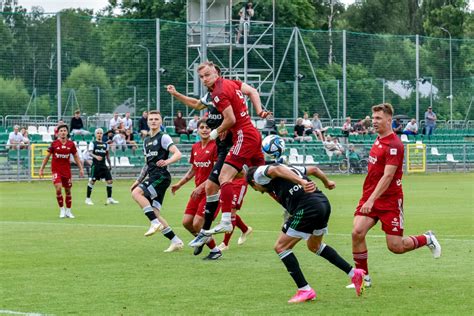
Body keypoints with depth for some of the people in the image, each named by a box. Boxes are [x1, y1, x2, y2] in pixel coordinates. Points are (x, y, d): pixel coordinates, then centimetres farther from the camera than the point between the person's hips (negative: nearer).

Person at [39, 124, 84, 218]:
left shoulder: (71, 144, -1)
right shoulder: (54, 143, -5)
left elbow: (76, 157, 8)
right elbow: (47, 157, 2)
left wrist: (81, 168, 2)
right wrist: (41, 169, 1)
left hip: (67, 170, 2)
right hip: (56, 169, -2)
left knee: (68, 190, 9)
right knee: (58, 188, -18)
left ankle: (68, 211, 22)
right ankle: (62, 210, -4)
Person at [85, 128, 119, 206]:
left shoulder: (105, 144, 15)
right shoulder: (93, 143, -1)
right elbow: (90, 153, -13)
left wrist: (110, 164, 16)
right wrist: (96, 156, -32)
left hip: (103, 165, 5)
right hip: (96, 165, -5)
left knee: (110, 180, -1)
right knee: (92, 181, -7)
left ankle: (109, 199, 9)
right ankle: (88, 199, 4)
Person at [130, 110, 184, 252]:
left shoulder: (163, 137, -3)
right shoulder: (146, 141, 22)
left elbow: (178, 154, -14)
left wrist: (167, 161, -32)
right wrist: (138, 180, 22)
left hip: (161, 176, -8)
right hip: (152, 177, 8)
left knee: (136, 193, -24)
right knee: (154, 213, 1)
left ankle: (155, 223, -24)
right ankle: (176, 242, 5)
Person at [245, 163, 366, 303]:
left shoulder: (259, 173, 5)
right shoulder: (290, 168, 29)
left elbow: (276, 170, -17)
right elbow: (313, 169, 35)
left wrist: (301, 182, -30)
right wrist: (326, 182, 52)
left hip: (307, 207, -9)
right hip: (324, 202, 9)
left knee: (281, 247, 3)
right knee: (314, 246, 31)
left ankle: (305, 290, 1)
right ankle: (353, 273, 31)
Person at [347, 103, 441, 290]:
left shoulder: (394, 145, -18)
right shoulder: (379, 139, 9)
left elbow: (387, 176, -25)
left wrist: (372, 199, -33)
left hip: (389, 199, -7)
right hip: (370, 197, 7)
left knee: (395, 247, -4)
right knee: (357, 232, -14)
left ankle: (427, 239, 25)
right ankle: (363, 277, -1)